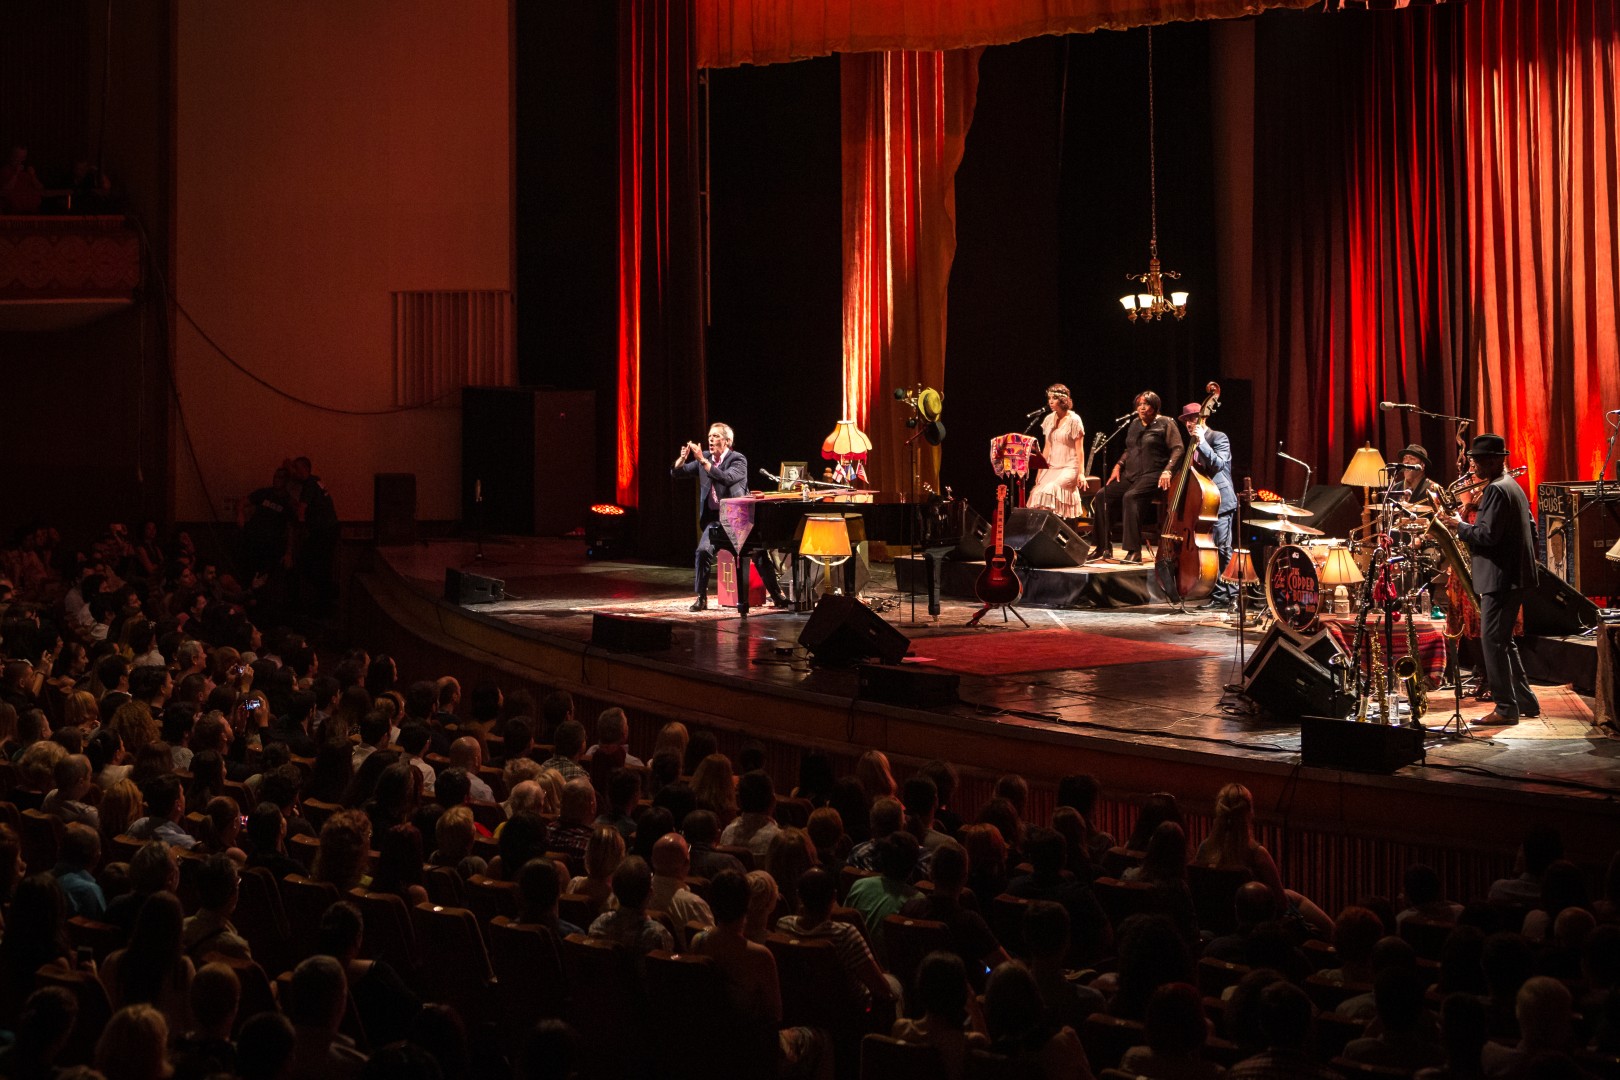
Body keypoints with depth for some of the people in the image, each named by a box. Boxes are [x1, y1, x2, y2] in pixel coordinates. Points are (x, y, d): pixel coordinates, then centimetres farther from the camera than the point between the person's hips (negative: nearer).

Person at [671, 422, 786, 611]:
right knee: (703, 551, -19)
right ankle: (701, 598, -8)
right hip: (714, 518, 3)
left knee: (760, 554, -10)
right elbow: (676, 472, 6)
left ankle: (776, 596, 3)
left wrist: (702, 460, -30)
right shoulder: (704, 459, 7)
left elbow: (726, 478, -27)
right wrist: (683, 458, -16)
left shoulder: (738, 460, -8)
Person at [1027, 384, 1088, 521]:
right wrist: (1040, 471, 11)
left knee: (1050, 490, -28)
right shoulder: (1049, 419, 11)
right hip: (1051, 467, 6)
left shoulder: (1073, 420, -6)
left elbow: (1079, 448, -8)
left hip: (1069, 468, -6)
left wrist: (1081, 473, -14)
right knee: (1037, 492, -16)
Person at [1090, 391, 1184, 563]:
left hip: (1153, 476, -8)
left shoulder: (1165, 424, -2)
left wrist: (1168, 471, -21)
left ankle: (1134, 552, -35)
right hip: (1131, 475, 8)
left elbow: (1178, 449, -8)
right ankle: (1104, 548, -6)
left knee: (1130, 497, -34)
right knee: (1103, 495, -11)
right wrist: (1119, 466, 15)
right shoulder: (1135, 424, 19)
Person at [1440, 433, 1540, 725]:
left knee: (1493, 641, -7)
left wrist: (1460, 526, -8)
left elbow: (1487, 535, -24)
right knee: (1503, 641, 17)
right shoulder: (1513, 486, 17)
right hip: (1514, 575, 11)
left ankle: (1506, 708, -6)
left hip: (1500, 578, -11)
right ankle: (1525, 701, 20)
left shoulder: (1496, 490, -16)